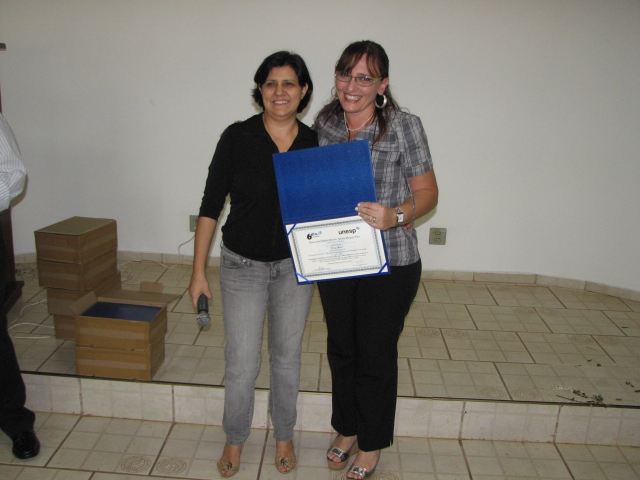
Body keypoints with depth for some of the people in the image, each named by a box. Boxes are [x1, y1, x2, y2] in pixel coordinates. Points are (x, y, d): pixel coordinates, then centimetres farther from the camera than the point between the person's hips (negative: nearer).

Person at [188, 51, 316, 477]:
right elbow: (211, 205, -6)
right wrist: (198, 270, -6)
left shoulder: (315, 142, -4)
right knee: (242, 364, 5)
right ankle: (235, 440, 33)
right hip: (242, 266, -1)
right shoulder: (238, 138, -10)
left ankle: (284, 436, 39)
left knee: (287, 359, 16)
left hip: (295, 266, 2)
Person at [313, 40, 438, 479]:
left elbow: (428, 193, -9)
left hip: (390, 265, -4)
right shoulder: (324, 123, 1)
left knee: (376, 354, 9)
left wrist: (396, 216, -28)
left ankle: (372, 444, 34)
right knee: (341, 348, 18)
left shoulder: (405, 127, -13)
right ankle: (347, 430, 43)